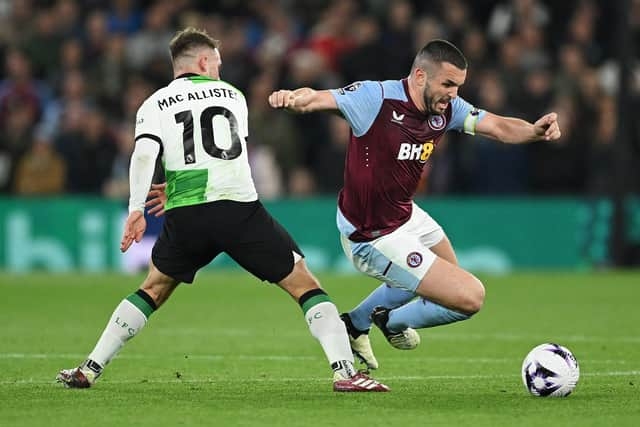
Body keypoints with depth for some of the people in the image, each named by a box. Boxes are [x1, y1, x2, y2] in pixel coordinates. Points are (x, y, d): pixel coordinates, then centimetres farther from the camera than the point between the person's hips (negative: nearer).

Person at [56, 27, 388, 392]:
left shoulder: (155, 105, 12)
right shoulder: (232, 95, 18)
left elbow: (145, 154, -6)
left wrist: (136, 210, -8)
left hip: (185, 219, 1)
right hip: (240, 208, -1)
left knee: (153, 290, 23)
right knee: (304, 284, 5)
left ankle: (89, 370, 21)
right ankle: (346, 372, -10)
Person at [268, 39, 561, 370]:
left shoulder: (446, 108, -6)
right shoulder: (376, 97, -27)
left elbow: (499, 127, -8)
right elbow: (318, 99, -35)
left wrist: (535, 131, -29)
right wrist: (291, 98, -58)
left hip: (405, 216, 9)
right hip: (376, 239, -9)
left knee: (448, 276, 36)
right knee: (470, 297, -10)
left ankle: (354, 324, 44)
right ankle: (393, 322, 17)